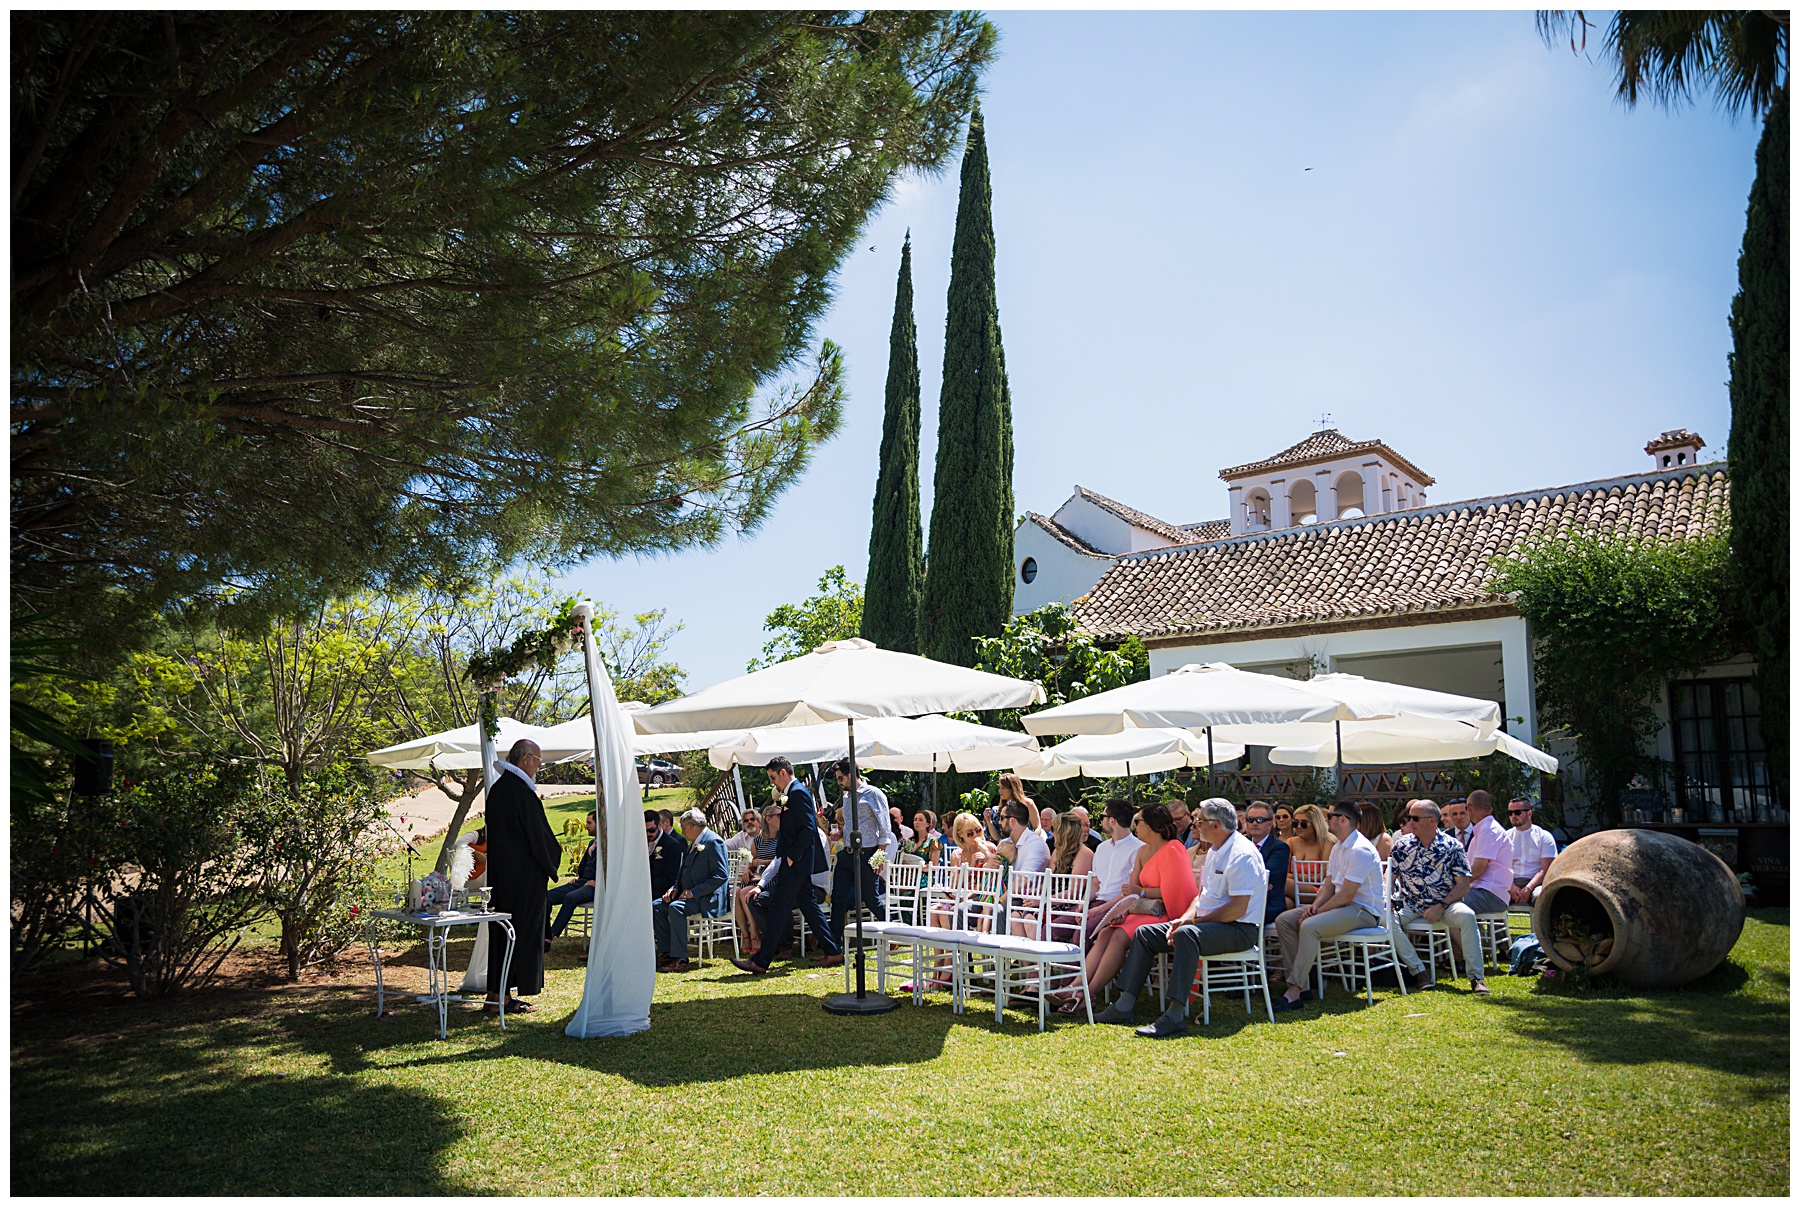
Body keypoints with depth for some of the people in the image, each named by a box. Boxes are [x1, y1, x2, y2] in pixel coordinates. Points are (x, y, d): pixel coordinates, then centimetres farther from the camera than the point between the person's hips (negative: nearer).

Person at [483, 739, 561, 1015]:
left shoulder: (497, 788, 10)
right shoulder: (522, 792, -18)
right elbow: (539, 834, -16)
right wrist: (552, 858, 1)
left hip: (499, 873, 9)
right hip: (524, 875, -9)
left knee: (501, 930, 13)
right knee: (523, 930, 0)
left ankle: (496, 992, 19)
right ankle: (506, 995, 4)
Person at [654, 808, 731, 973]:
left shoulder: (714, 842, -14)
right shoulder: (694, 843, 18)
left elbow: (720, 876, -21)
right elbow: (685, 872, 26)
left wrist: (694, 892, -23)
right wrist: (676, 888, 6)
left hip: (708, 898, -10)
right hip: (690, 894, 10)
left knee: (676, 908, -31)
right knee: (656, 906, -3)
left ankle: (680, 959, -29)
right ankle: (667, 953, -5)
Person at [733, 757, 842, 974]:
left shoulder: (798, 792, -15)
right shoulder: (793, 793, 16)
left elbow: (808, 828, -22)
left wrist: (792, 856, -20)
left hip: (796, 863, -11)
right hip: (796, 862, 11)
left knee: (778, 909, -7)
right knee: (808, 905, 12)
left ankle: (760, 961, -4)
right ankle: (832, 952, 17)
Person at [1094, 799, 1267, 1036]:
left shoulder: (1242, 854, -17)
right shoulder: (1214, 851, 15)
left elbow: (1238, 908, -23)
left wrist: (1194, 921, -18)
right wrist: (1185, 918, 0)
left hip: (1239, 929, -10)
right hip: (1208, 923, 10)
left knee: (1186, 935, -38)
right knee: (1145, 933, 2)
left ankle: (1175, 1016, -38)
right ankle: (1124, 1006, -3)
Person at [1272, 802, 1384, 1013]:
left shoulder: (1360, 850, -19)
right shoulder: (1338, 848, 14)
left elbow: (1345, 896, -22)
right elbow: (1329, 886, 15)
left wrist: (1317, 912, -17)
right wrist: (1314, 906, -5)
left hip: (1364, 911, -10)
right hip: (1344, 906, 10)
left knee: (1309, 926, -33)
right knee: (1283, 920, -4)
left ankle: (1294, 991, -30)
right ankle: (1302, 984, -8)